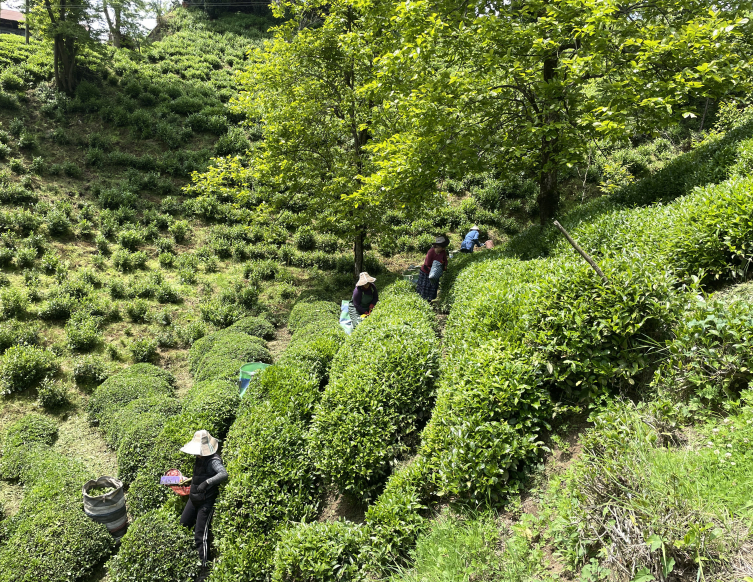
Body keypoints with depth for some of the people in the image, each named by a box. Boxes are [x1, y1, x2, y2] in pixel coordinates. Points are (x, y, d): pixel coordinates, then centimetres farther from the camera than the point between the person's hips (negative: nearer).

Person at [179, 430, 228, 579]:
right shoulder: (199, 458, 2)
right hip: (193, 498, 9)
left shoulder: (213, 460, -24)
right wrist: (190, 480, 26)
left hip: (206, 501, -9)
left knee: (201, 535, -6)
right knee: (183, 527, 21)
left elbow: (224, 473, -41)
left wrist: (207, 482, -46)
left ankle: (204, 569, 6)